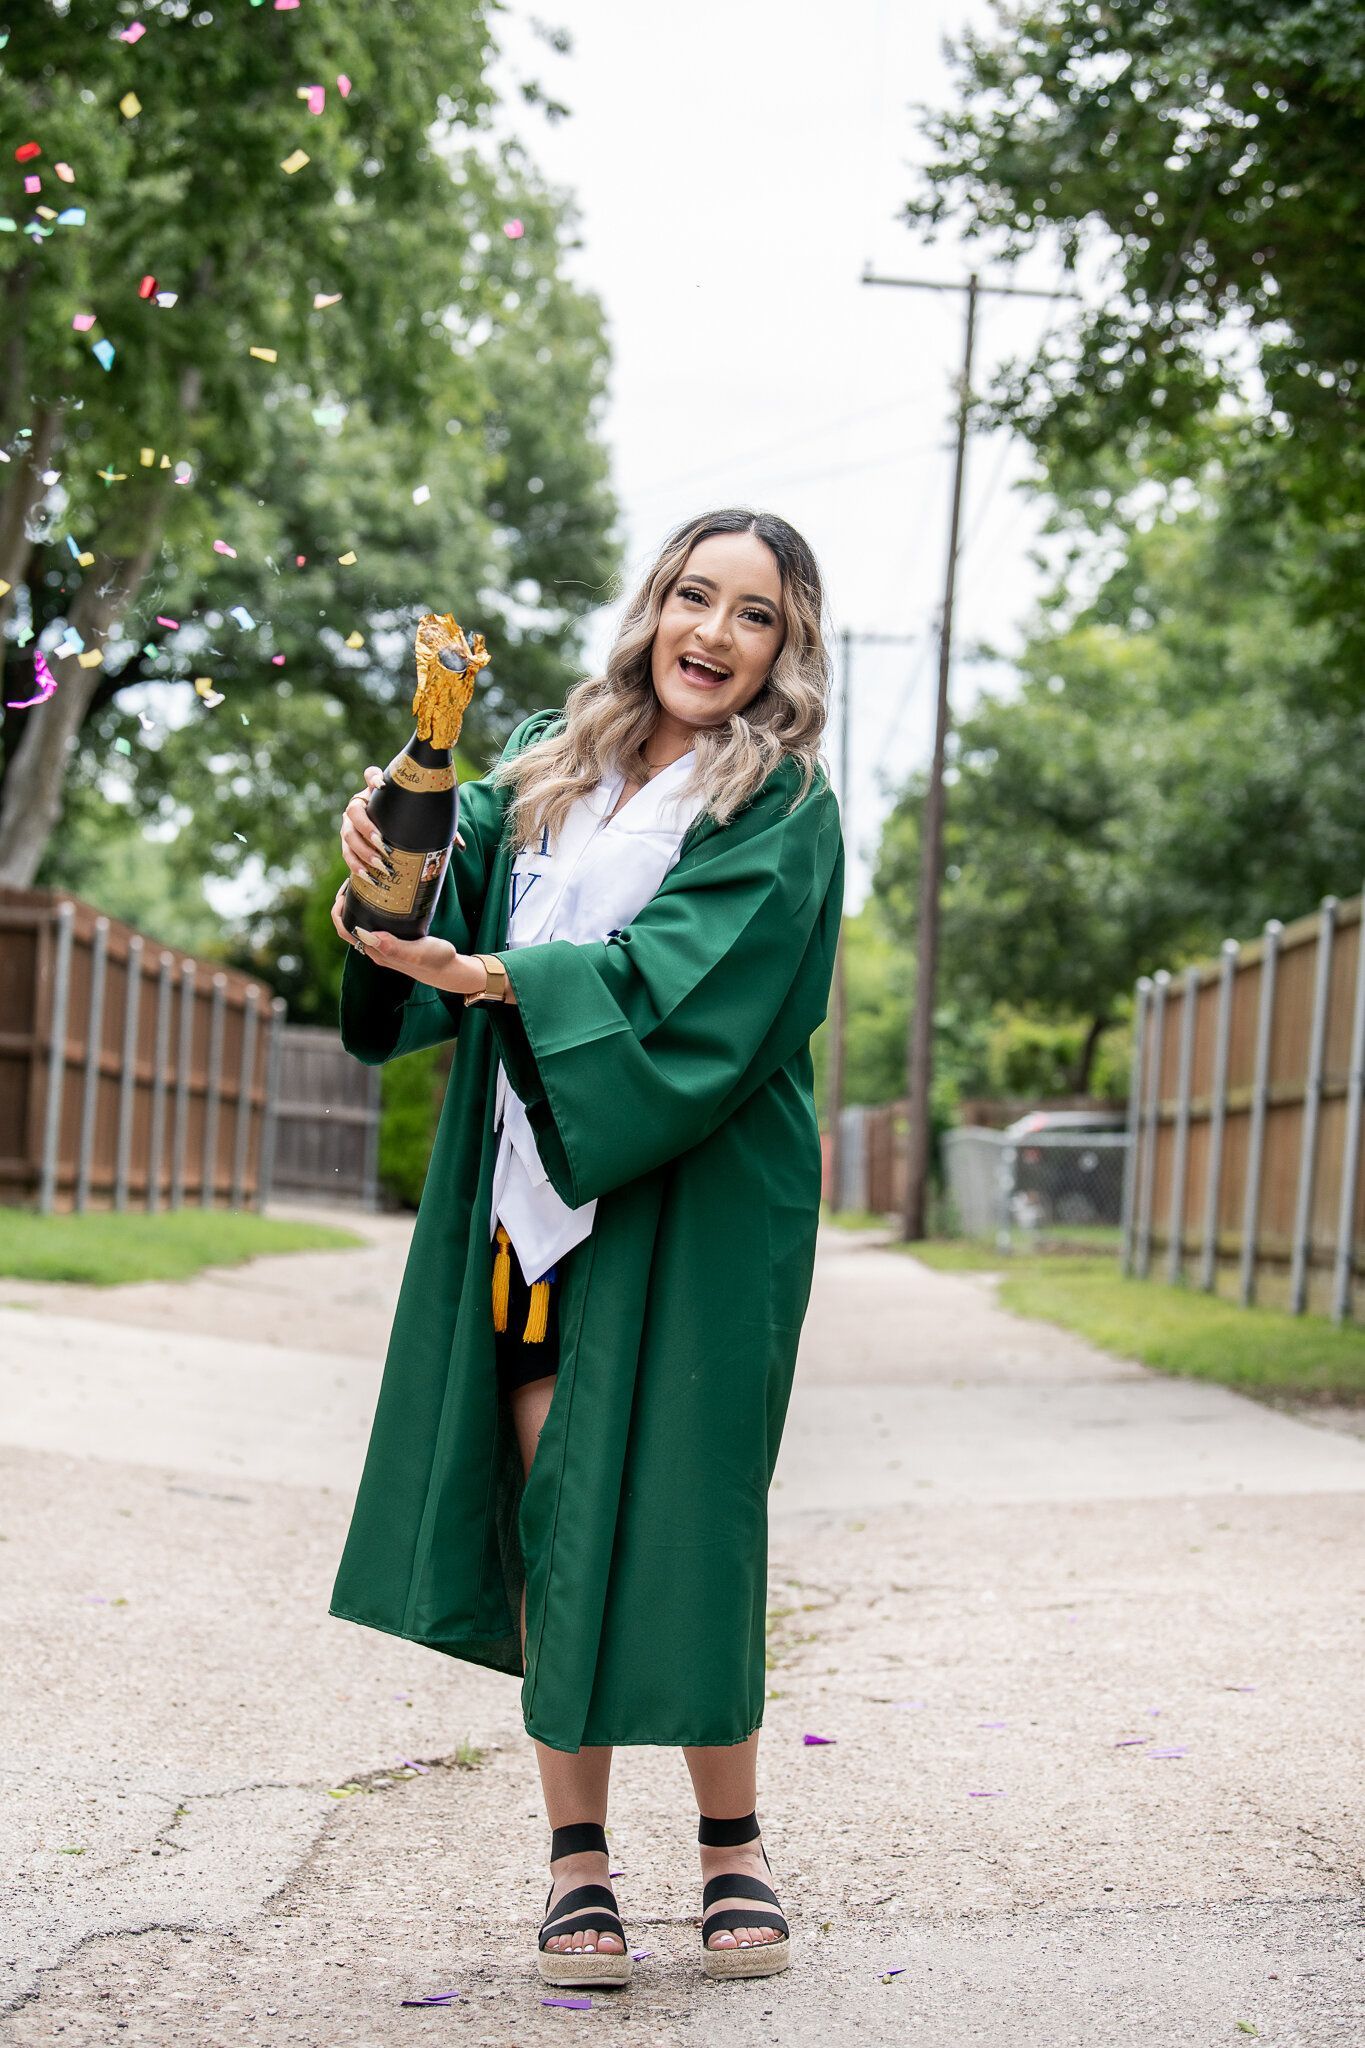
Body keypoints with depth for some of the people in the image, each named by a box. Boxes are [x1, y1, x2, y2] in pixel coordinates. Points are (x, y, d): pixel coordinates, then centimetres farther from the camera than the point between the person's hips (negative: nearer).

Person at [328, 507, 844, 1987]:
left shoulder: (781, 809, -2)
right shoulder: (555, 761, 14)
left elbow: (680, 977, -15)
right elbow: (458, 864, 4)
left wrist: (495, 978, -24)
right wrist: (395, 836, -18)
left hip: (686, 1206, -4)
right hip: (533, 1194, 4)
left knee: (665, 1515, -4)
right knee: (546, 1517, 3)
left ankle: (731, 1843, 13)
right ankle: (577, 1857, 12)